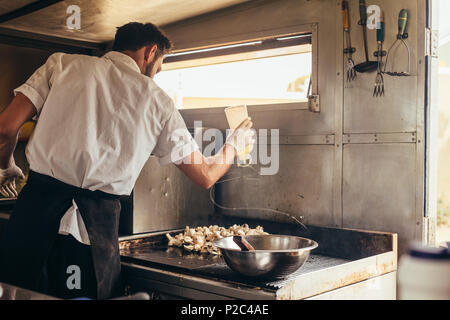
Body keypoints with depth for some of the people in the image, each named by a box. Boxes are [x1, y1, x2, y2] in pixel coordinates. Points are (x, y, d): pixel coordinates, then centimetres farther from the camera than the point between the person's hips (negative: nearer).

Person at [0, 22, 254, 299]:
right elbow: (205, 176, 13)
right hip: (98, 223, 0)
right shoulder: (157, 101, 9)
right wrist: (235, 144, 33)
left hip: (37, 206, 1)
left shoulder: (63, 63, 9)